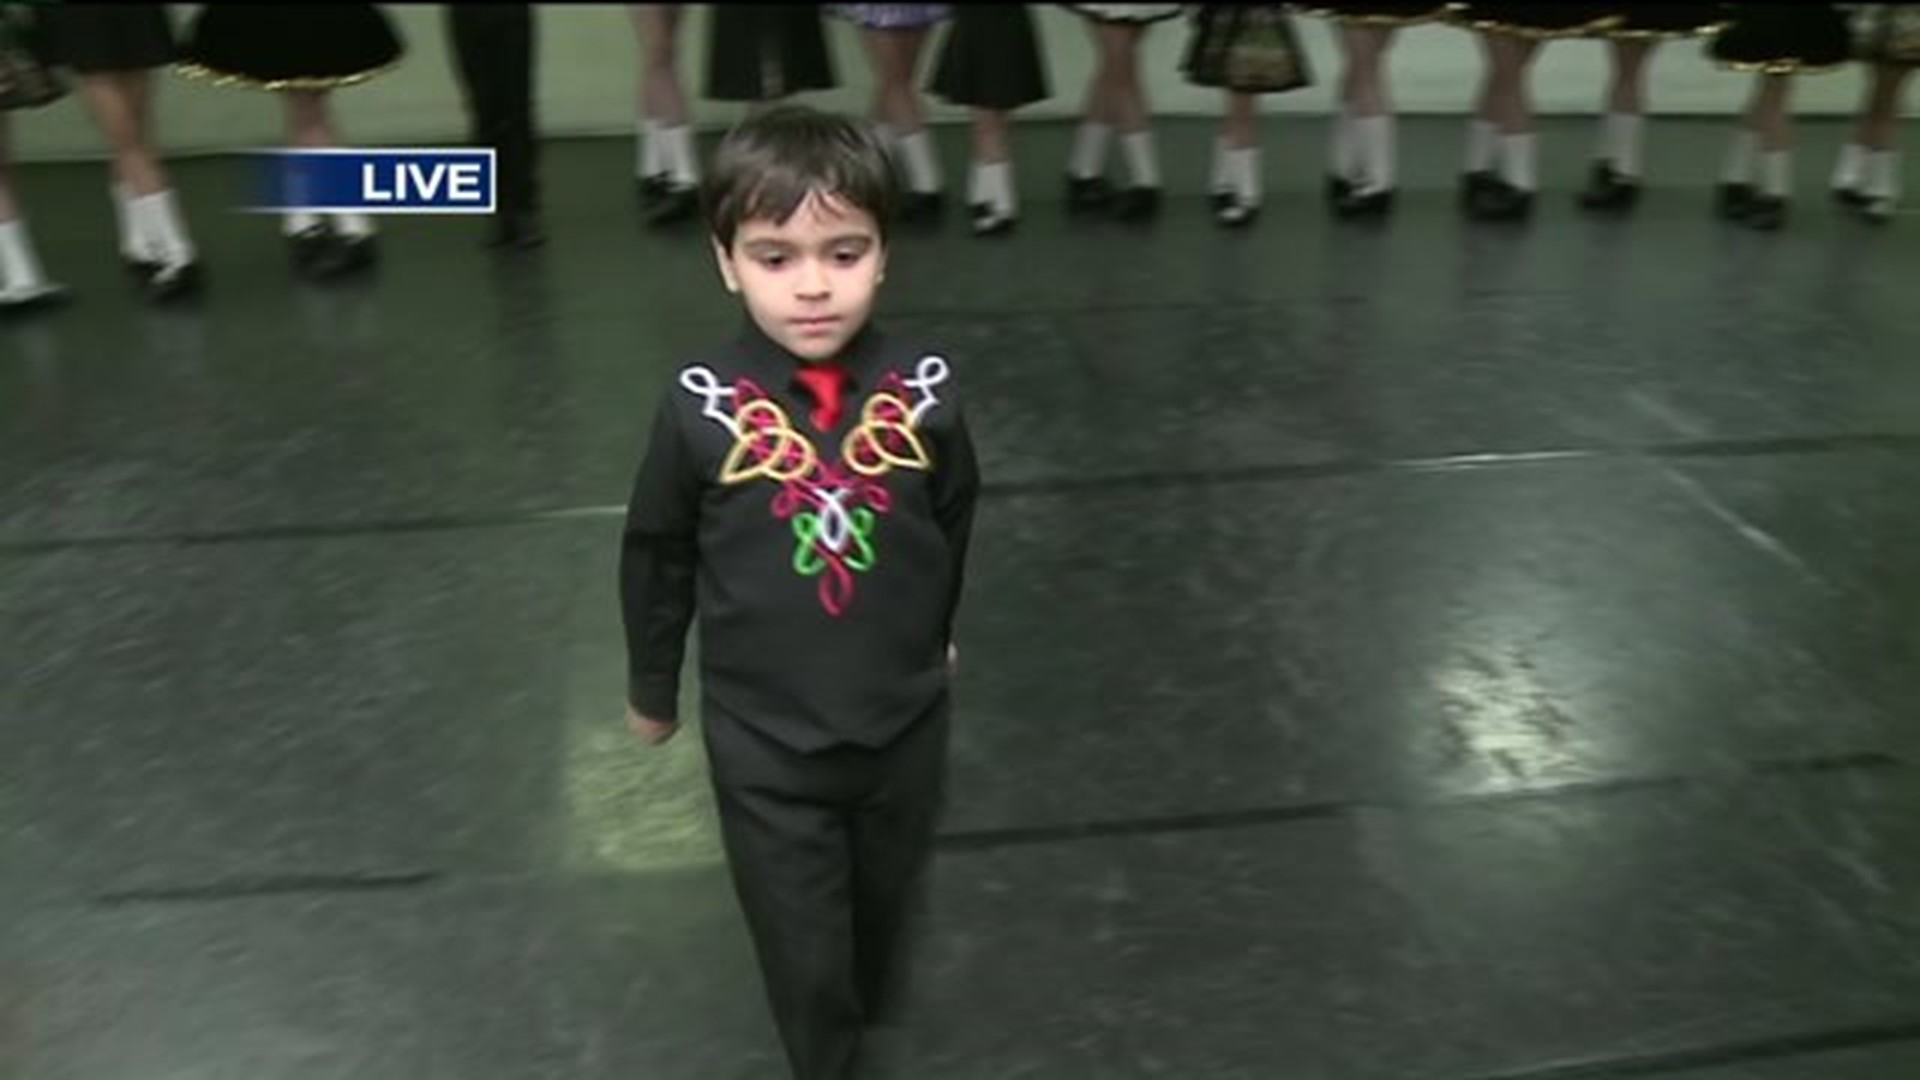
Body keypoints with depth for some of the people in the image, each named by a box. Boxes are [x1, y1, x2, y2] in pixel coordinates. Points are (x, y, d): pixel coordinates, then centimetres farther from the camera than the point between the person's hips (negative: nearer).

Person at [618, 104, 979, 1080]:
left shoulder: (924, 389, -16)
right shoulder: (702, 404, -20)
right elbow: (655, 554, -4)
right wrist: (652, 688, 8)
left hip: (904, 720, 3)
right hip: (761, 736, -2)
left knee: (887, 901, 27)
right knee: (801, 950, 10)